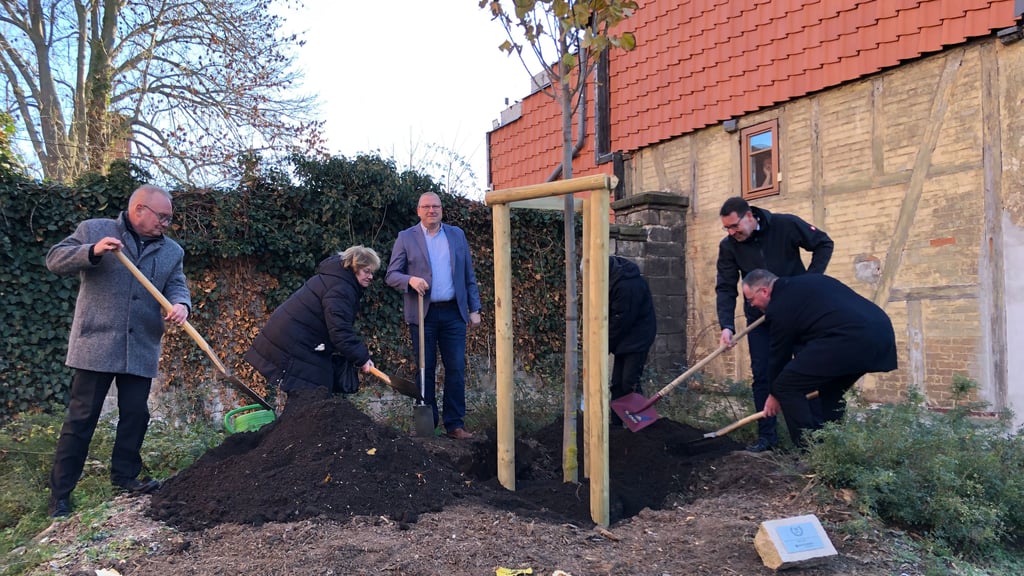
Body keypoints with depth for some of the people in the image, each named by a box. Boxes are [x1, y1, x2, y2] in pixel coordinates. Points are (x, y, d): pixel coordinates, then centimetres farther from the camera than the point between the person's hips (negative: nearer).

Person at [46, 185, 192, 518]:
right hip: (96, 344, -4)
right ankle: (60, 493, 11)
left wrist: (180, 304, -20)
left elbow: (177, 286, 4)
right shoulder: (93, 230, 1)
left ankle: (125, 475, 28)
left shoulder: (172, 251, 11)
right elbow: (55, 260, -2)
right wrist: (93, 251, -21)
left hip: (142, 349, 4)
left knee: (135, 415, 10)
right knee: (81, 418, 1)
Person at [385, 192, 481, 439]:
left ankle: (455, 424, 8)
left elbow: (469, 275, 11)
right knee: (425, 369, 4)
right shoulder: (406, 238, 3)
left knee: (456, 368, 1)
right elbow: (391, 275, 1)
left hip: (453, 312, 2)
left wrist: (474, 308, 6)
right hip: (423, 314, -2)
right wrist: (410, 279, -20)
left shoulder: (457, 234, 10)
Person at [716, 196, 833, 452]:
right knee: (762, 375, 1)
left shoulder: (786, 225, -15)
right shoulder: (728, 246, -9)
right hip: (760, 317, 2)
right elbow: (726, 288, -12)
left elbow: (824, 244, -3)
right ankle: (766, 435, 10)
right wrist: (726, 326, -25)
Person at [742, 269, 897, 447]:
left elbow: (779, 352, 11)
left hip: (850, 339, -10)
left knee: (787, 387, 1)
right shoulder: (810, 280, 28)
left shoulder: (781, 306, 2)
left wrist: (774, 394, 27)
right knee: (832, 389, 28)